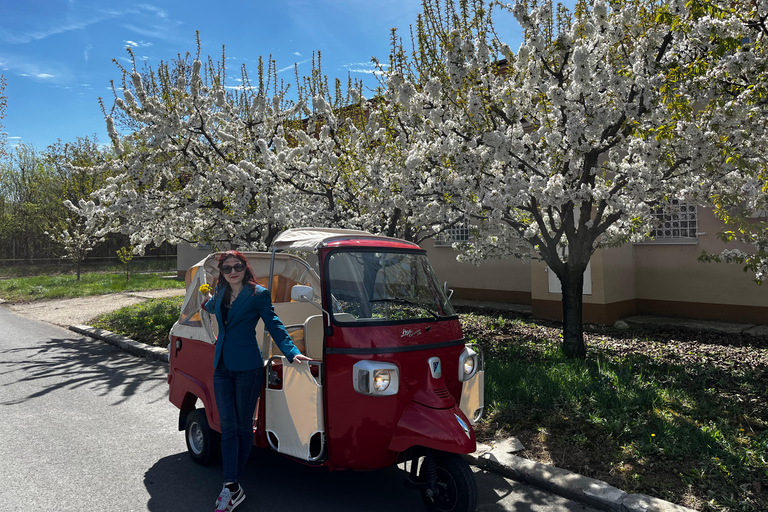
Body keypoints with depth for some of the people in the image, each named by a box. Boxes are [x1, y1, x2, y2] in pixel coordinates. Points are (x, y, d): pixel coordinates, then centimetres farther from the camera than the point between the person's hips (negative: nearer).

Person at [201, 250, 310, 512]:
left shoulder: (258, 294, -6)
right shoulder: (220, 294, 10)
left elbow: (274, 325, -11)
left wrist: (292, 352, -20)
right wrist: (208, 301, 22)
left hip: (247, 367, -5)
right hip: (221, 367, 5)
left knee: (243, 426, 5)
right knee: (228, 427, 3)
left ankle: (232, 484, 18)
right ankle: (232, 488, 5)